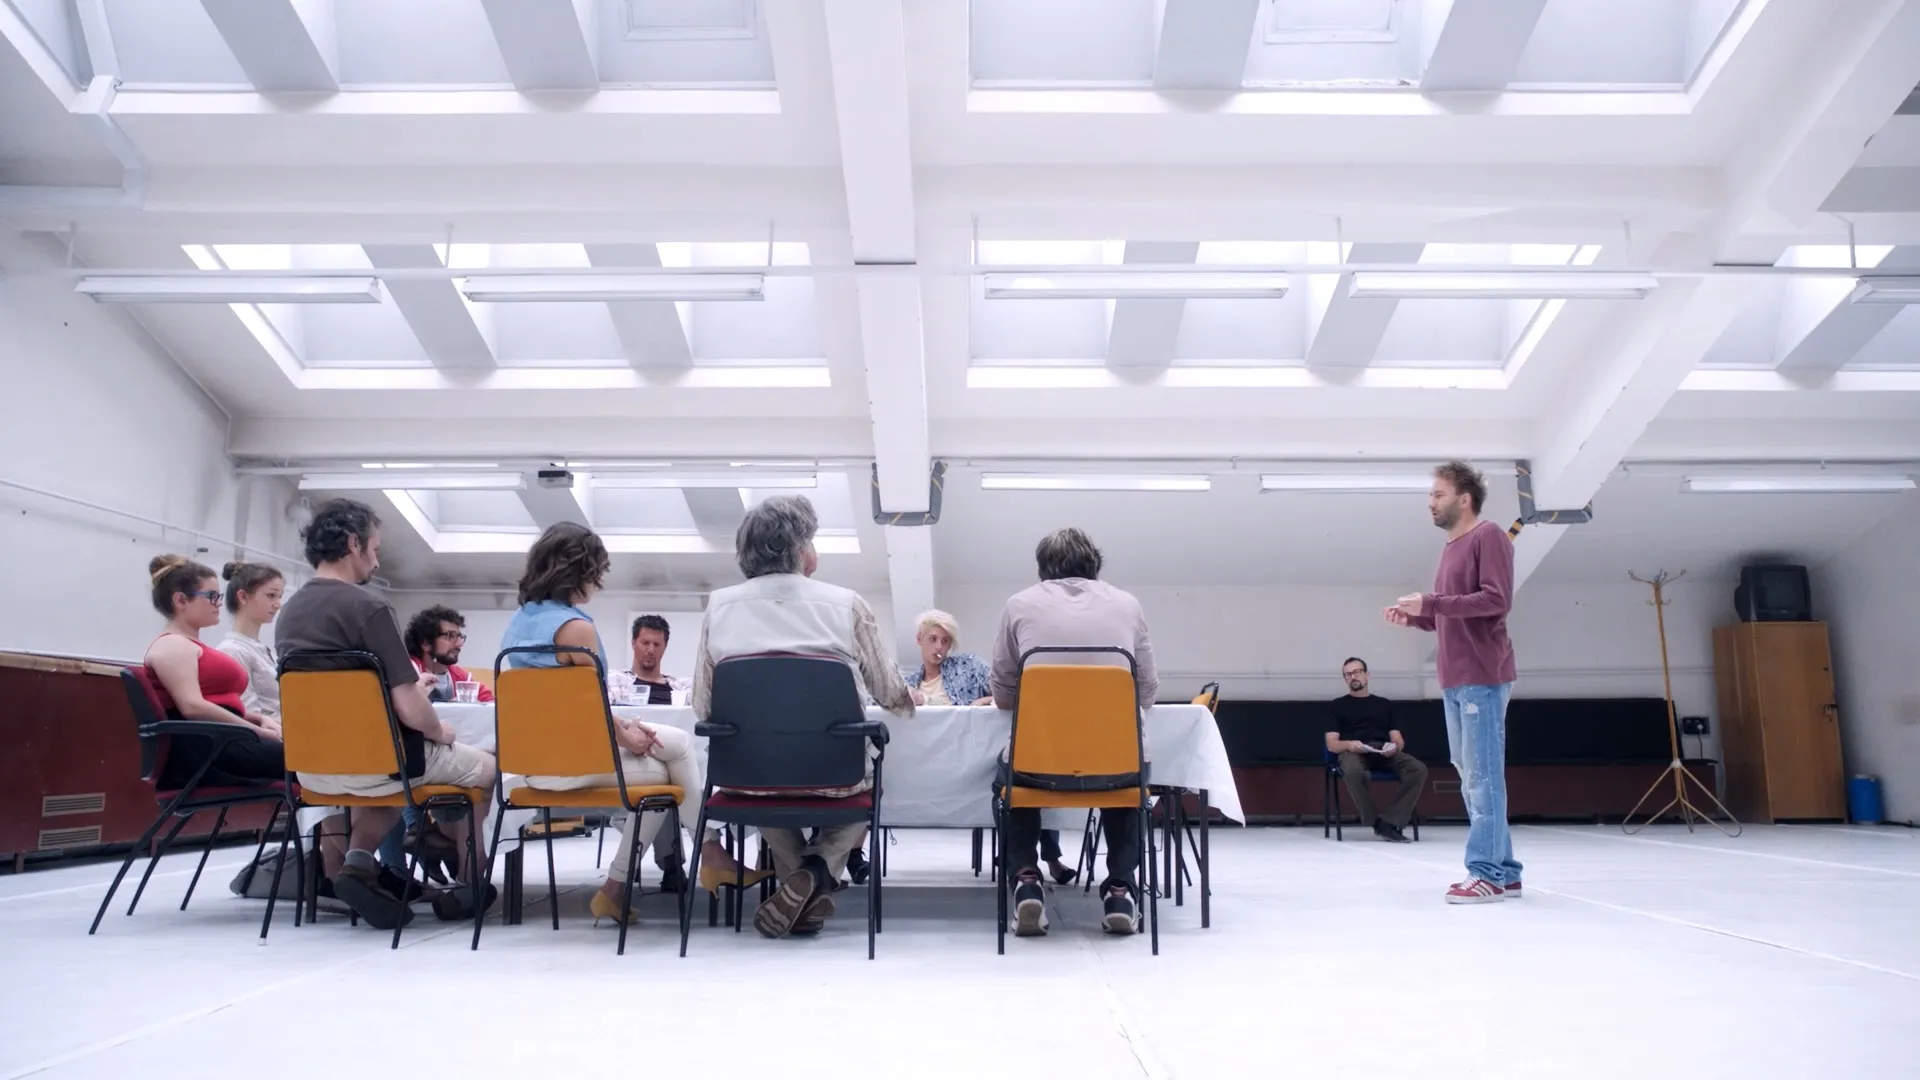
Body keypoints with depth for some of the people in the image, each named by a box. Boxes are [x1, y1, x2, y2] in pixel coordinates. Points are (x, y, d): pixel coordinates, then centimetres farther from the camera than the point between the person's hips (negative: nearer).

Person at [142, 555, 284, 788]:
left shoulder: (193, 647, 28)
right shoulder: (172, 645, -2)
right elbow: (193, 707, -17)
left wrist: (260, 718, 7)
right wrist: (257, 731, -14)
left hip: (222, 741, 9)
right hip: (202, 749, -9)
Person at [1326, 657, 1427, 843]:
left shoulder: (1385, 704, 25)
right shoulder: (1338, 705, 18)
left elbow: (1399, 740, 17)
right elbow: (1331, 744, 8)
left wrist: (1394, 746, -9)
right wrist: (1348, 745, -15)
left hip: (1385, 752, 3)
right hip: (1353, 752, -3)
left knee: (1419, 769, -28)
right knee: (1354, 771, -41)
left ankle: (1390, 822, -29)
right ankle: (1376, 823, -23)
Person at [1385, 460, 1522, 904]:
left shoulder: (1489, 536, -6)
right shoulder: (1451, 548, 21)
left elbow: (1497, 600, -17)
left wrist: (1430, 602, -18)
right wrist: (1414, 617, 8)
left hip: (1483, 679, -9)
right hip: (1455, 682, 9)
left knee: (1483, 776, -8)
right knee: (1472, 778, 9)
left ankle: (1486, 873, -5)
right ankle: (1502, 871, 15)